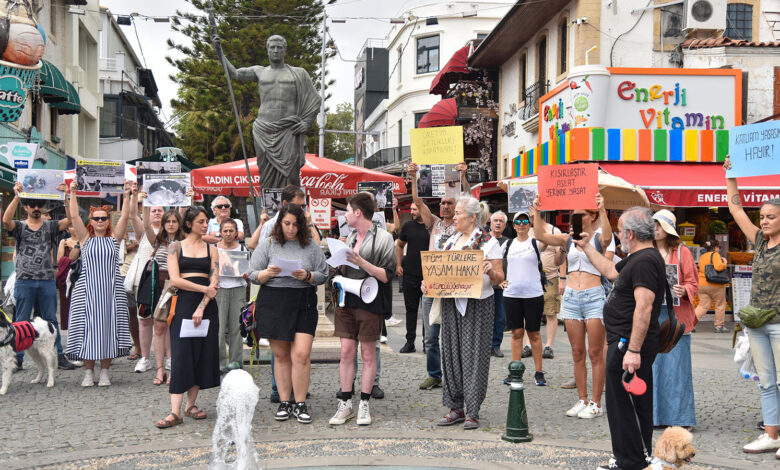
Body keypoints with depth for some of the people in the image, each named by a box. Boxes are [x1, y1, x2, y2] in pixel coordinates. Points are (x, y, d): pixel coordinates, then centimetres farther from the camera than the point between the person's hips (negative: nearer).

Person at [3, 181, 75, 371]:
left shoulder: (50, 226, 10)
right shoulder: (19, 227, 6)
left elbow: (70, 220, -5)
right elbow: (6, 220, -16)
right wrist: (17, 196, -23)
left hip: (47, 281, 1)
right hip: (24, 281, -1)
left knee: (51, 320, 7)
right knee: (21, 321, 3)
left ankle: (58, 355, 10)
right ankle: (17, 358, 9)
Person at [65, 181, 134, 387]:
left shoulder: (114, 238, 9)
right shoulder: (85, 239, 7)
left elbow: (125, 217, 0)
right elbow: (74, 216, -2)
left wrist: (127, 195, -7)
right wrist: (72, 194, -9)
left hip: (111, 289, 1)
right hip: (87, 290, -1)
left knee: (108, 328, 0)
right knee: (88, 328, -2)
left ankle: (105, 371, 8)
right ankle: (88, 372, 7)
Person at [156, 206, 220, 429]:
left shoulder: (211, 249, 11)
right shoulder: (176, 247, 5)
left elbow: (214, 282, 2)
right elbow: (175, 280, -5)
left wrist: (201, 308, -10)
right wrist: (204, 288, -10)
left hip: (206, 304, 3)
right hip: (183, 302, -3)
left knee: (203, 353, 2)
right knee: (181, 353, -9)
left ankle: (191, 404, 12)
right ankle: (175, 411, -11)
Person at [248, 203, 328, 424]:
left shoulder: (311, 246, 8)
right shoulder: (268, 245, 7)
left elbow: (323, 275, 7)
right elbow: (253, 275, 6)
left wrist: (307, 276, -12)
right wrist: (267, 273, -15)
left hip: (303, 304, -1)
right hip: (273, 303, 1)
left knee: (301, 354, -10)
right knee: (280, 355, 6)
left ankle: (300, 404, 1)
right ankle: (285, 402, 16)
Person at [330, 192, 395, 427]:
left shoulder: (383, 237, -5)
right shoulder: (350, 236, 14)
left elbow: (386, 275, -11)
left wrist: (361, 262, -19)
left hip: (370, 302, -5)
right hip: (347, 301, 5)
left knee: (368, 353, 3)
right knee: (346, 351, 3)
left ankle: (364, 405, 11)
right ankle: (345, 403, 10)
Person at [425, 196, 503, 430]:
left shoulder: (489, 242, -3)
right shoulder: (450, 241, 15)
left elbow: (499, 278, -4)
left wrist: (490, 271, -25)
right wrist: (428, 282, 2)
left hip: (478, 304, -6)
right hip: (451, 303, 6)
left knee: (473, 355, -4)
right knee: (451, 353, 6)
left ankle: (472, 411, 2)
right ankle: (455, 407, 15)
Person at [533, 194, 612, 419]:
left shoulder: (599, 238, -2)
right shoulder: (569, 239, 11)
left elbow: (607, 237, -26)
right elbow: (541, 236, 2)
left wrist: (602, 210, -34)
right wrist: (537, 212, -8)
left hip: (594, 297, -5)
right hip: (571, 297, 5)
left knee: (595, 354, -1)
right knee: (577, 354, 9)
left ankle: (595, 403, 6)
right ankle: (582, 400, 17)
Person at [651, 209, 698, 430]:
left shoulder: (682, 252, 2)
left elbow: (693, 282, 1)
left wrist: (684, 291, -19)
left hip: (676, 314, -3)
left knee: (677, 365, -4)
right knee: (653, 364, 4)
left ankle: (681, 417, 2)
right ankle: (657, 414, 12)